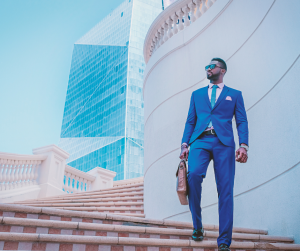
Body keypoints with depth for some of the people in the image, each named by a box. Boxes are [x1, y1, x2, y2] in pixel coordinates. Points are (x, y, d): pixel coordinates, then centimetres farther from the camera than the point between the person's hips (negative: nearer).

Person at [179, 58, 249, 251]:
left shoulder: (235, 94, 18)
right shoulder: (197, 94, 24)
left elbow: (242, 121, 9)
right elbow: (190, 121, 18)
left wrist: (243, 146, -7)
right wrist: (185, 144, 4)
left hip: (224, 143, -1)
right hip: (200, 141, 1)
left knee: (225, 190, -7)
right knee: (194, 174, -25)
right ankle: (197, 226, -7)